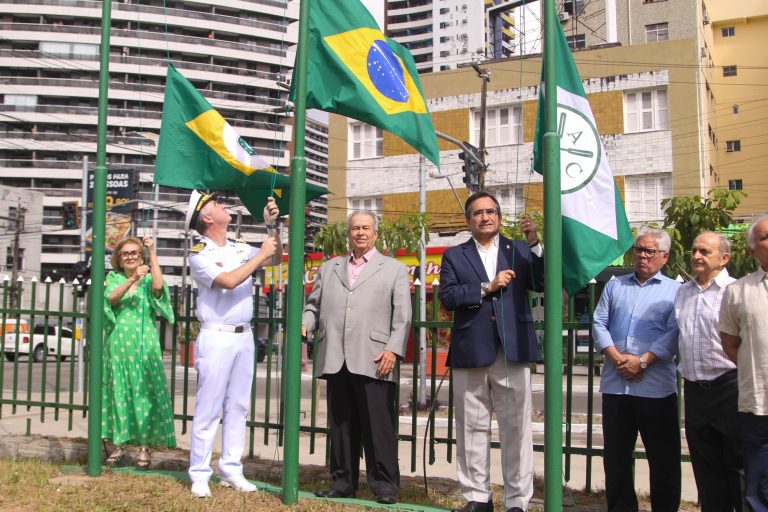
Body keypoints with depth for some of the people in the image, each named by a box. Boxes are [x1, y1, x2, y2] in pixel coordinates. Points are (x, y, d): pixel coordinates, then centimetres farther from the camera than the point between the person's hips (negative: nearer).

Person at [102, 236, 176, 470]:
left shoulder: (148, 279, 8)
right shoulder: (113, 278, 10)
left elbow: (158, 286, -16)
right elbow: (112, 297, -10)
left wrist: (153, 253, -13)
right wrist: (132, 279, -25)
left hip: (144, 345, -1)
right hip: (118, 344, 1)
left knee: (144, 393, -3)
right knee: (118, 392, 4)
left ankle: (145, 448, 2)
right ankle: (119, 445, 14)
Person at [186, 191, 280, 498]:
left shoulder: (240, 248, 11)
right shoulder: (199, 254, -7)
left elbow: (275, 257, 20)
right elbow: (229, 281, -21)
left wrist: (271, 225, 8)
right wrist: (260, 255, -13)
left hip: (244, 337, 6)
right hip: (216, 338, -6)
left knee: (238, 407, 9)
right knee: (208, 409, -3)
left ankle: (231, 469, 17)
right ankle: (199, 474, 6)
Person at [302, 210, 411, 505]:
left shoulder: (394, 269, 12)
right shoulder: (329, 268, 22)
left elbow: (402, 316, 4)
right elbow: (313, 305, 20)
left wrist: (394, 350, -9)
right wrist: (305, 323, -1)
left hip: (373, 362, -3)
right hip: (335, 360, 4)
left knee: (378, 425, -3)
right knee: (340, 424, 8)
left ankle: (385, 485, 7)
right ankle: (343, 482, 18)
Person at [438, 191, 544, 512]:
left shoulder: (519, 251, 11)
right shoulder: (454, 256, 9)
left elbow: (543, 284, -2)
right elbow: (447, 297, -4)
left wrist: (535, 244, -10)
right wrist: (488, 287, -10)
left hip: (513, 352, 0)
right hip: (471, 353, 1)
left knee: (516, 429, 2)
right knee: (472, 429, 8)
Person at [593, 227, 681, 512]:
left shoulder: (675, 290, 5)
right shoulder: (614, 286, 15)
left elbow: (674, 333, -6)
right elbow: (599, 324, 7)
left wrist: (642, 361, -15)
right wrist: (616, 357, -8)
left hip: (656, 387, -3)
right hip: (615, 384, 3)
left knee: (663, 458, 4)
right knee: (615, 456, 11)